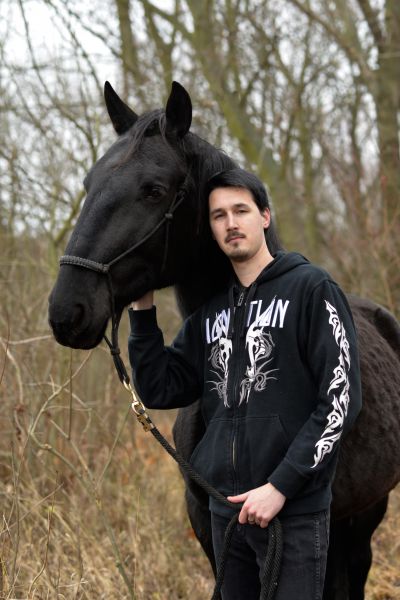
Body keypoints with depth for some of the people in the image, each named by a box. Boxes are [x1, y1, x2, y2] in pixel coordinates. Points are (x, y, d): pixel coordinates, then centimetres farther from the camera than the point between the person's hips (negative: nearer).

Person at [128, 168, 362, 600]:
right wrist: (143, 310, 3)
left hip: (294, 510, -6)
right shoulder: (211, 311, 13)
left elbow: (340, 401, -12)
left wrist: (280, 487, -17)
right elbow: (161, 391, 12)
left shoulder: (311, 289, -5)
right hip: (224, 508, 6)